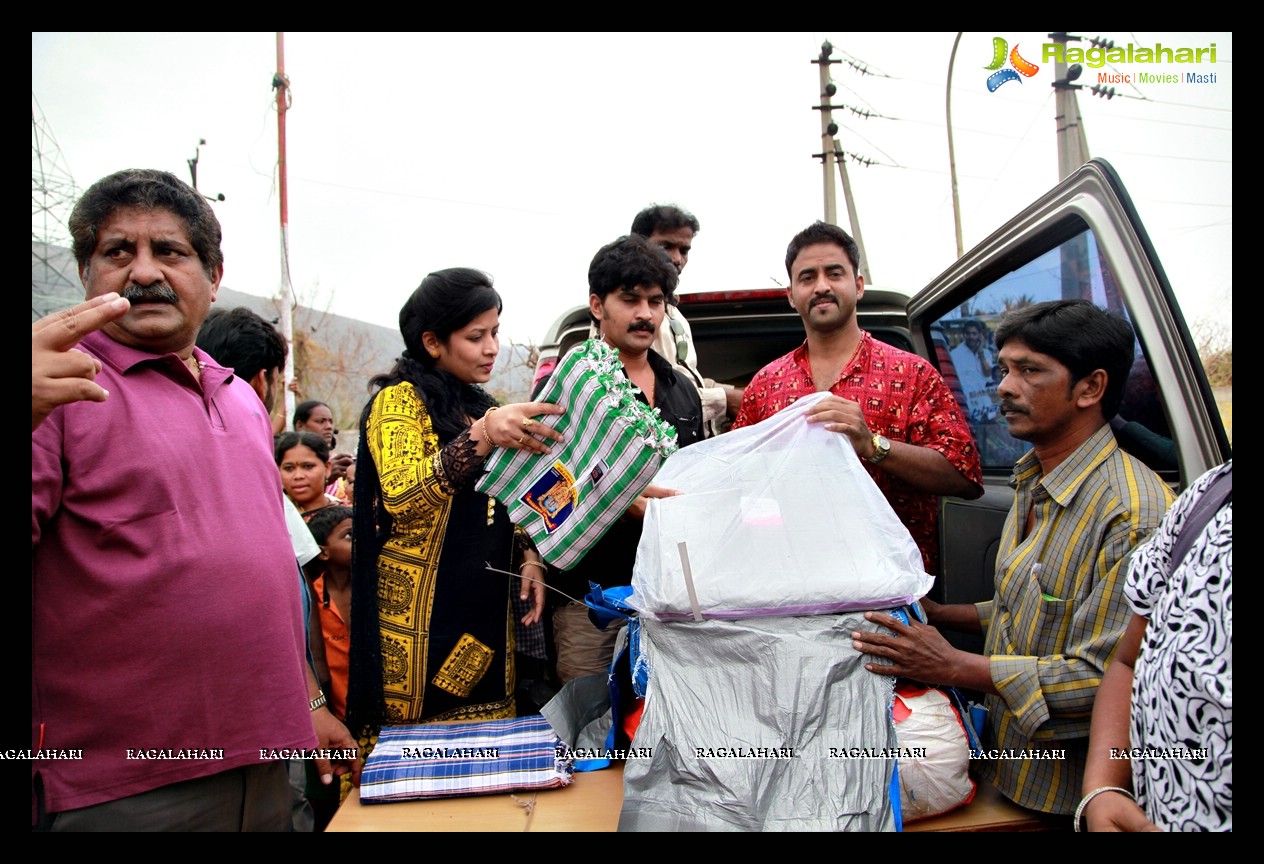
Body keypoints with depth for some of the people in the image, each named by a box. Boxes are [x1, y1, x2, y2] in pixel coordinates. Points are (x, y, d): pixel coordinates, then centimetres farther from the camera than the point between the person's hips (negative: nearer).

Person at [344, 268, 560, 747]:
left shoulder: (480, 406, 14)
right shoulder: (400, 399, -6)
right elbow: (401, 497, -24)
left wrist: (528, 558, 1)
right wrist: (481, 434, -34)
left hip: (488, 613, 6)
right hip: (423, 617, -6)